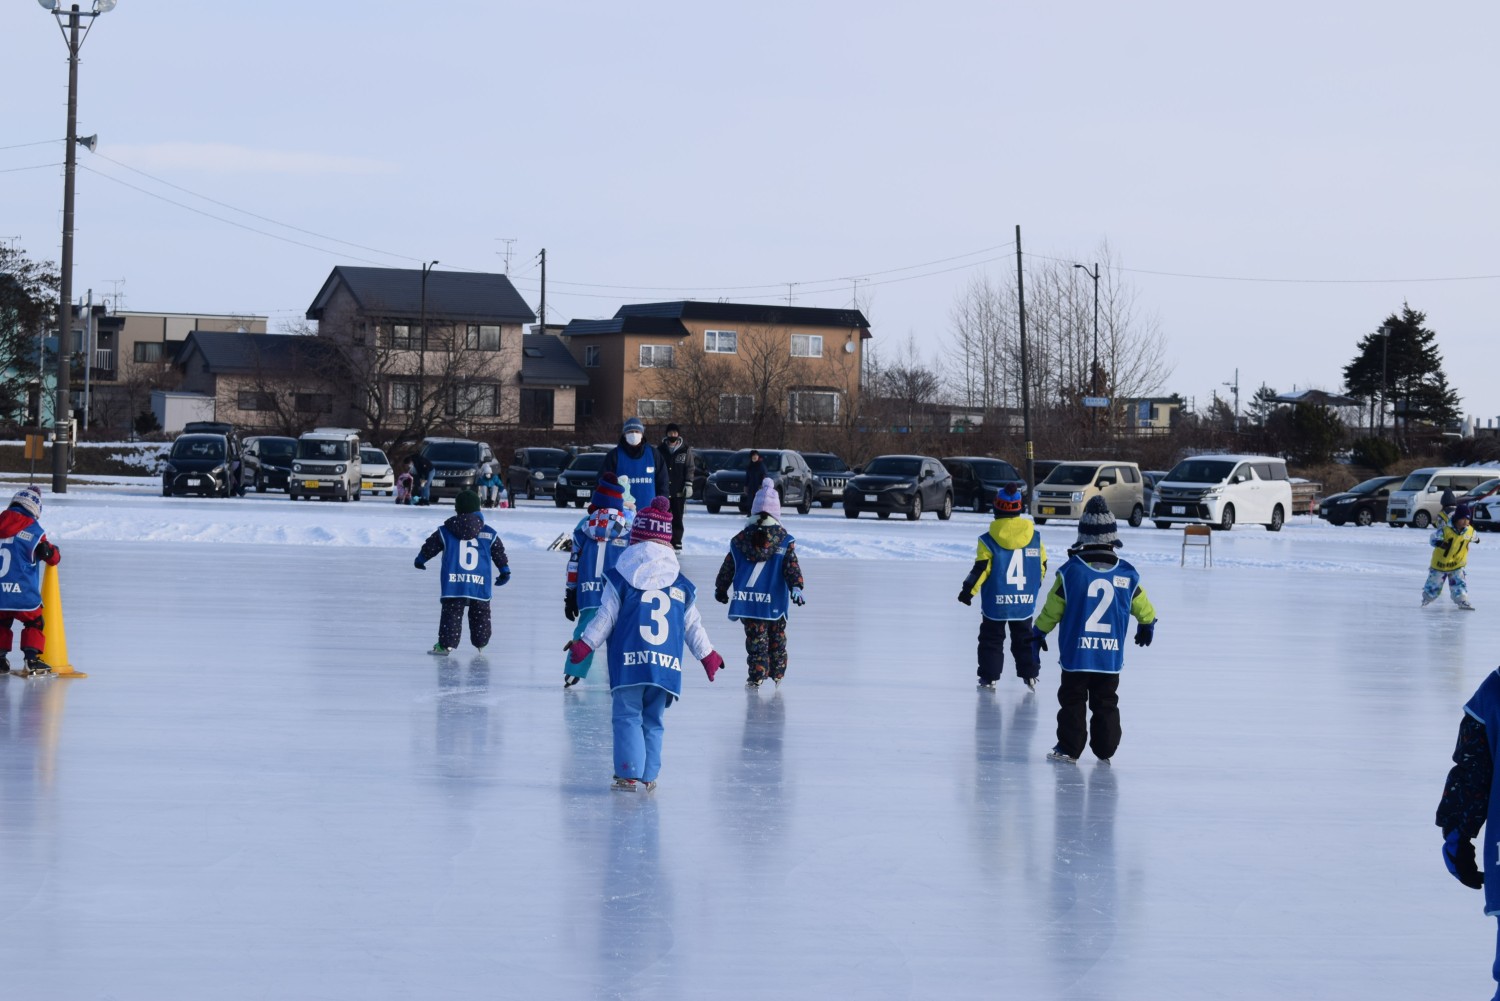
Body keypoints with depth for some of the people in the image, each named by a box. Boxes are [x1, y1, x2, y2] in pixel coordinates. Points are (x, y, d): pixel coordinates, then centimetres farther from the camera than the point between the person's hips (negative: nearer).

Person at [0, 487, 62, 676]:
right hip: (22, 592, -4)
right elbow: (51, 557, 1)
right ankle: (32, 659, 1)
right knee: (34, 623, 12)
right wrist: (56, 552, 25)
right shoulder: (33, 531, -7)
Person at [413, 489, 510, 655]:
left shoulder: (445, 532, 3)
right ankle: (480, 643, 27)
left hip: (453, 584, -1)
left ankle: (445, 644, -6)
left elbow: (430, 546, 13)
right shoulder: (489, 534, 5)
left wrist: (420, 560, 30)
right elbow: (499, 553, 12)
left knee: (452, 613, 0)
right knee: (481, 613, 16)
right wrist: (504, 571, 27)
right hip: (480, 586, 1)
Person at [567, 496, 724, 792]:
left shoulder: (620, 578, 1)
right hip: (666, 665, 3)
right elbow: (693, 626, 15)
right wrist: (708, 656, 27)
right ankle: (649, 777, 10)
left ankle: (629, 775, -9)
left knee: (627, 717, 0)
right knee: (652, 722, 12)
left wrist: (584, 645, 9)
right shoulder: (681, 585, 11)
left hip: (629, 662, -3)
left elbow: (605, 618, 0)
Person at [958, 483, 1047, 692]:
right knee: (1024, 638, 17)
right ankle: (1030, 674, 15)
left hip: (995, 603, -3)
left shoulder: (988, 541, -12)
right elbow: (1042, 566, 6)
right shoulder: (1034, 538, -2)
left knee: (991, 638, 10)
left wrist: (968, 591, -1)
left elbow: (980, 570, -12)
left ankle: (989, 677, 9)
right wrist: (1033, 586, 24)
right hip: (1025, 602, 3)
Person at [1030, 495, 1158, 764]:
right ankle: (1105, 750, 15)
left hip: (1076, 654, -2)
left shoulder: (1070, 571, -9)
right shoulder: (1127, 575, -2)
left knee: (1072, 701, 7)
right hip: (1111, 657, 2)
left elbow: (1053, 608, -2)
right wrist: (1147, 625, 35)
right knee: (1106, 703, 12)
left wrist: (1039, 631, 16)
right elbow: (1142, 607, 12)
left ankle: (1069, 749, 6)